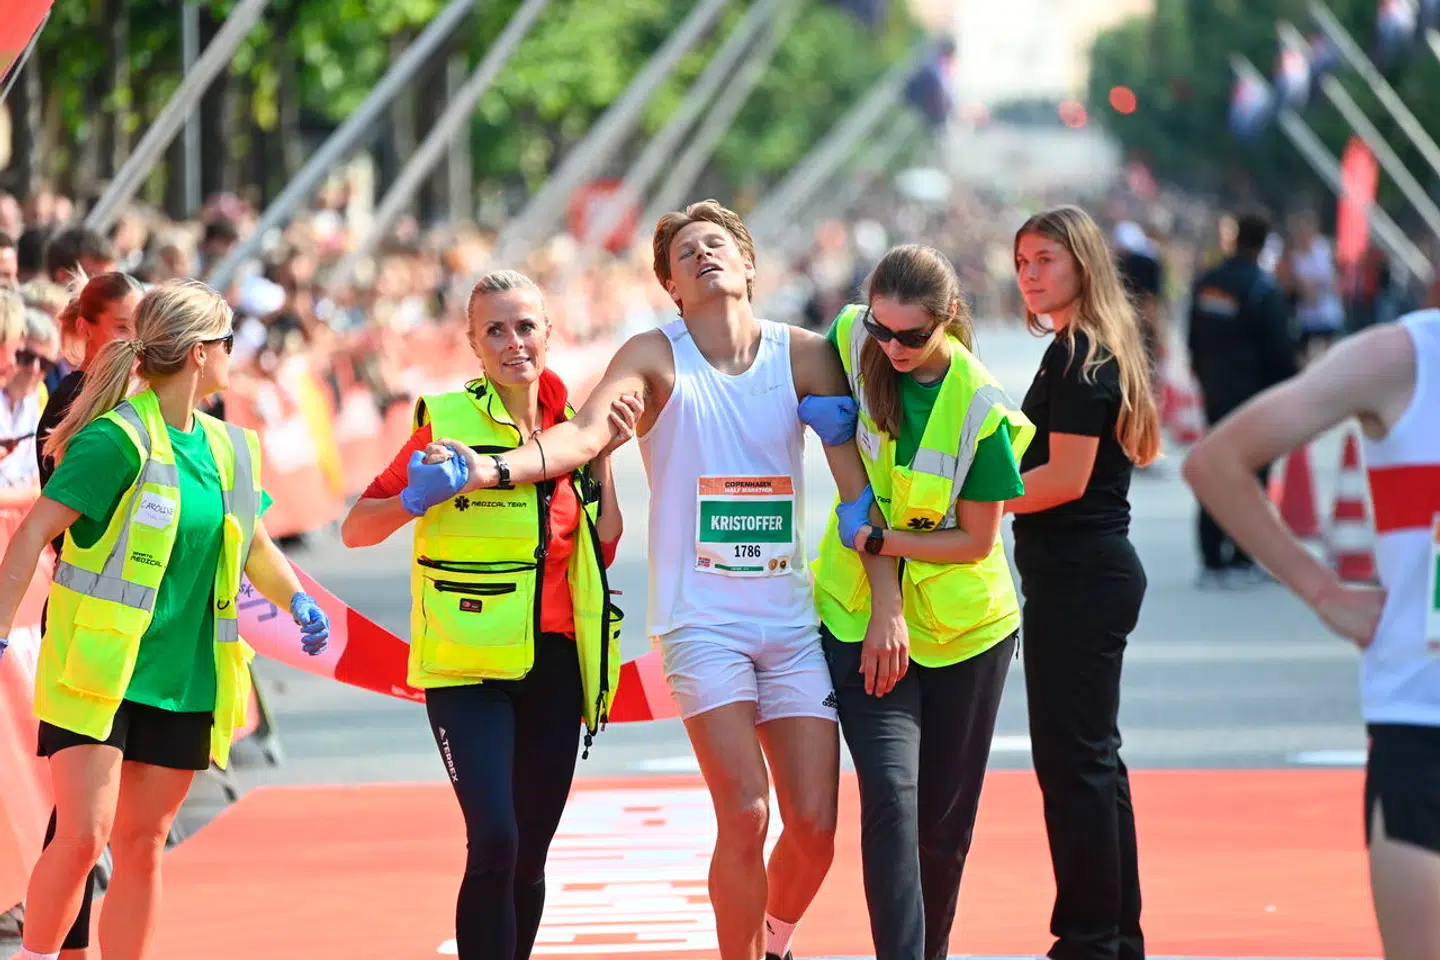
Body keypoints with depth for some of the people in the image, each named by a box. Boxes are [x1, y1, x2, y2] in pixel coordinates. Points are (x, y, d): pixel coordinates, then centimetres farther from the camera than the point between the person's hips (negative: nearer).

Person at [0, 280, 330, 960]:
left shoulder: (226, 447, 11)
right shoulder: (117, 438, -12)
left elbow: (253, 546, 25)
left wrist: (297, 602, 7)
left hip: (184, 677, 7)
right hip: (97, 671, -7)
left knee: (142, 846, 7)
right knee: (83, 834, -14)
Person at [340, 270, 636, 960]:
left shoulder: (571, 425, 7)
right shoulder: (447, 421, -6)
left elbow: (603, 550, 8)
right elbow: (356, 529, -5)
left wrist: (603, 462, -1)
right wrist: (417, 498, -23)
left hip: (553, 663, 5)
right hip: (468, 668, -5)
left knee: (530, 855, 9)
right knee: (494, 843, -19)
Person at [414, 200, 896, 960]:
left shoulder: (804, 355, 3)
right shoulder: (654, 356, -2)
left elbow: (856, 480, 0)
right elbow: (585, 434, -17)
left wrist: (887, 604, -7)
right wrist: (492, 468, -36)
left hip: (792, 621, 2)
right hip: (701, 619, -2)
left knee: (815, 824, -2)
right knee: (745, 815, -16)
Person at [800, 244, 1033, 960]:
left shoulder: (980, 409, -19)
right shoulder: (852, 340, -10)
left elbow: (975, 540, -12)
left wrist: (875, 538, -18)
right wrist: (815, 408, -7)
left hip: (962, 625, -1)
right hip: (861, 617, 1)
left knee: (947, 813, 10)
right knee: (890, 794, -16)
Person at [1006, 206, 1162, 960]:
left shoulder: (1080, 357, -14)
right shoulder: (1094, 352, 17)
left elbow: (1065, 477, -19)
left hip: (1079, 578, -11)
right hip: (1089, 570, 11)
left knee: (1073, 758, -7)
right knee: (1092, 757, 15)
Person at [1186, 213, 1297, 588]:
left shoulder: (1206, 283, 5)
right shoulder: (1263, 290, -16)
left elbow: (1194, 341, 14)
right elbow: (1279, 350, -13)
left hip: (1215, 392, 6)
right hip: (1254, 395, -6)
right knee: (1250, 475, 0)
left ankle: (1212, 560, 9)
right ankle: (1242, 561, 0)